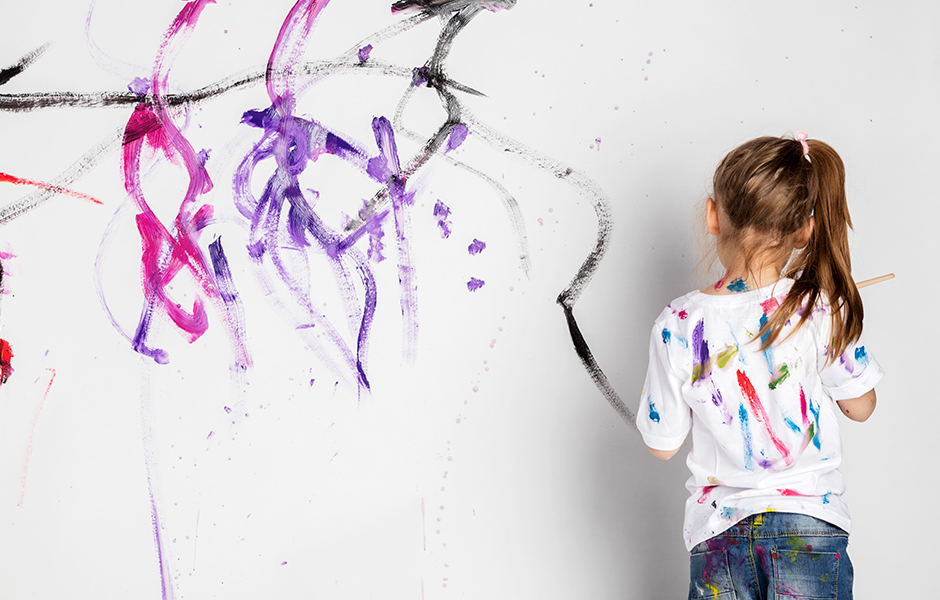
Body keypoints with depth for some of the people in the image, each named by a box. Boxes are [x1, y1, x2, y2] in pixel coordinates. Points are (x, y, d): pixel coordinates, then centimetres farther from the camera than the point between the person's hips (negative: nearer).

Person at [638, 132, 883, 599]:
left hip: (717, 532, 0)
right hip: (808, 525, 0)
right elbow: (860, 406, 5)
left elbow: (662, 446, -1)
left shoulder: (679, 325, -11)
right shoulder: (823, 307, -10)